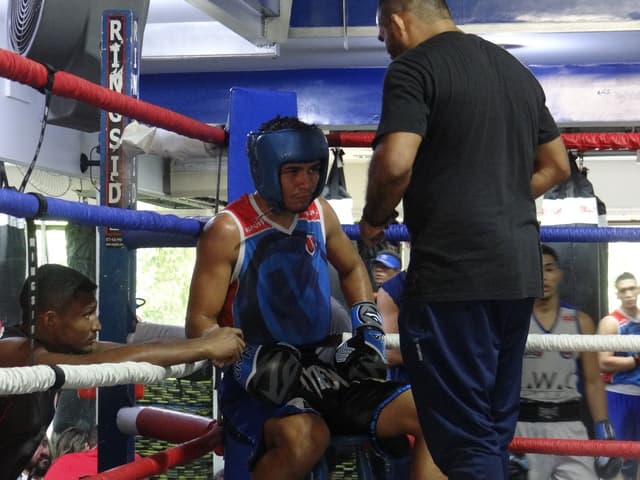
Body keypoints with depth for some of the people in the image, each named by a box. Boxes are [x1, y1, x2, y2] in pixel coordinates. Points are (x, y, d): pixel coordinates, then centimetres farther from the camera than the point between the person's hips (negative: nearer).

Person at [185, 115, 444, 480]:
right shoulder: (229, 230, -9)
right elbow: (200, 323, -10)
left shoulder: (320, 215, 9)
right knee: (305, 436, -39)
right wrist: (255, 367, -25)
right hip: (257, 388, -6)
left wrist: (369, 331, 13)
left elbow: (352, 268, 28)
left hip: (321, 373, 6)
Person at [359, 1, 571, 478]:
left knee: (463, 437, -4)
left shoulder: (414, 67, -7)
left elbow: (395, 163, -20)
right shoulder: (517, 70, 17)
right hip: (519, 271, 8)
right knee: (495, 426, 15)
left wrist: (373, 219, -3)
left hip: (453, 273, -8)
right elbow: (556, 166, 22)